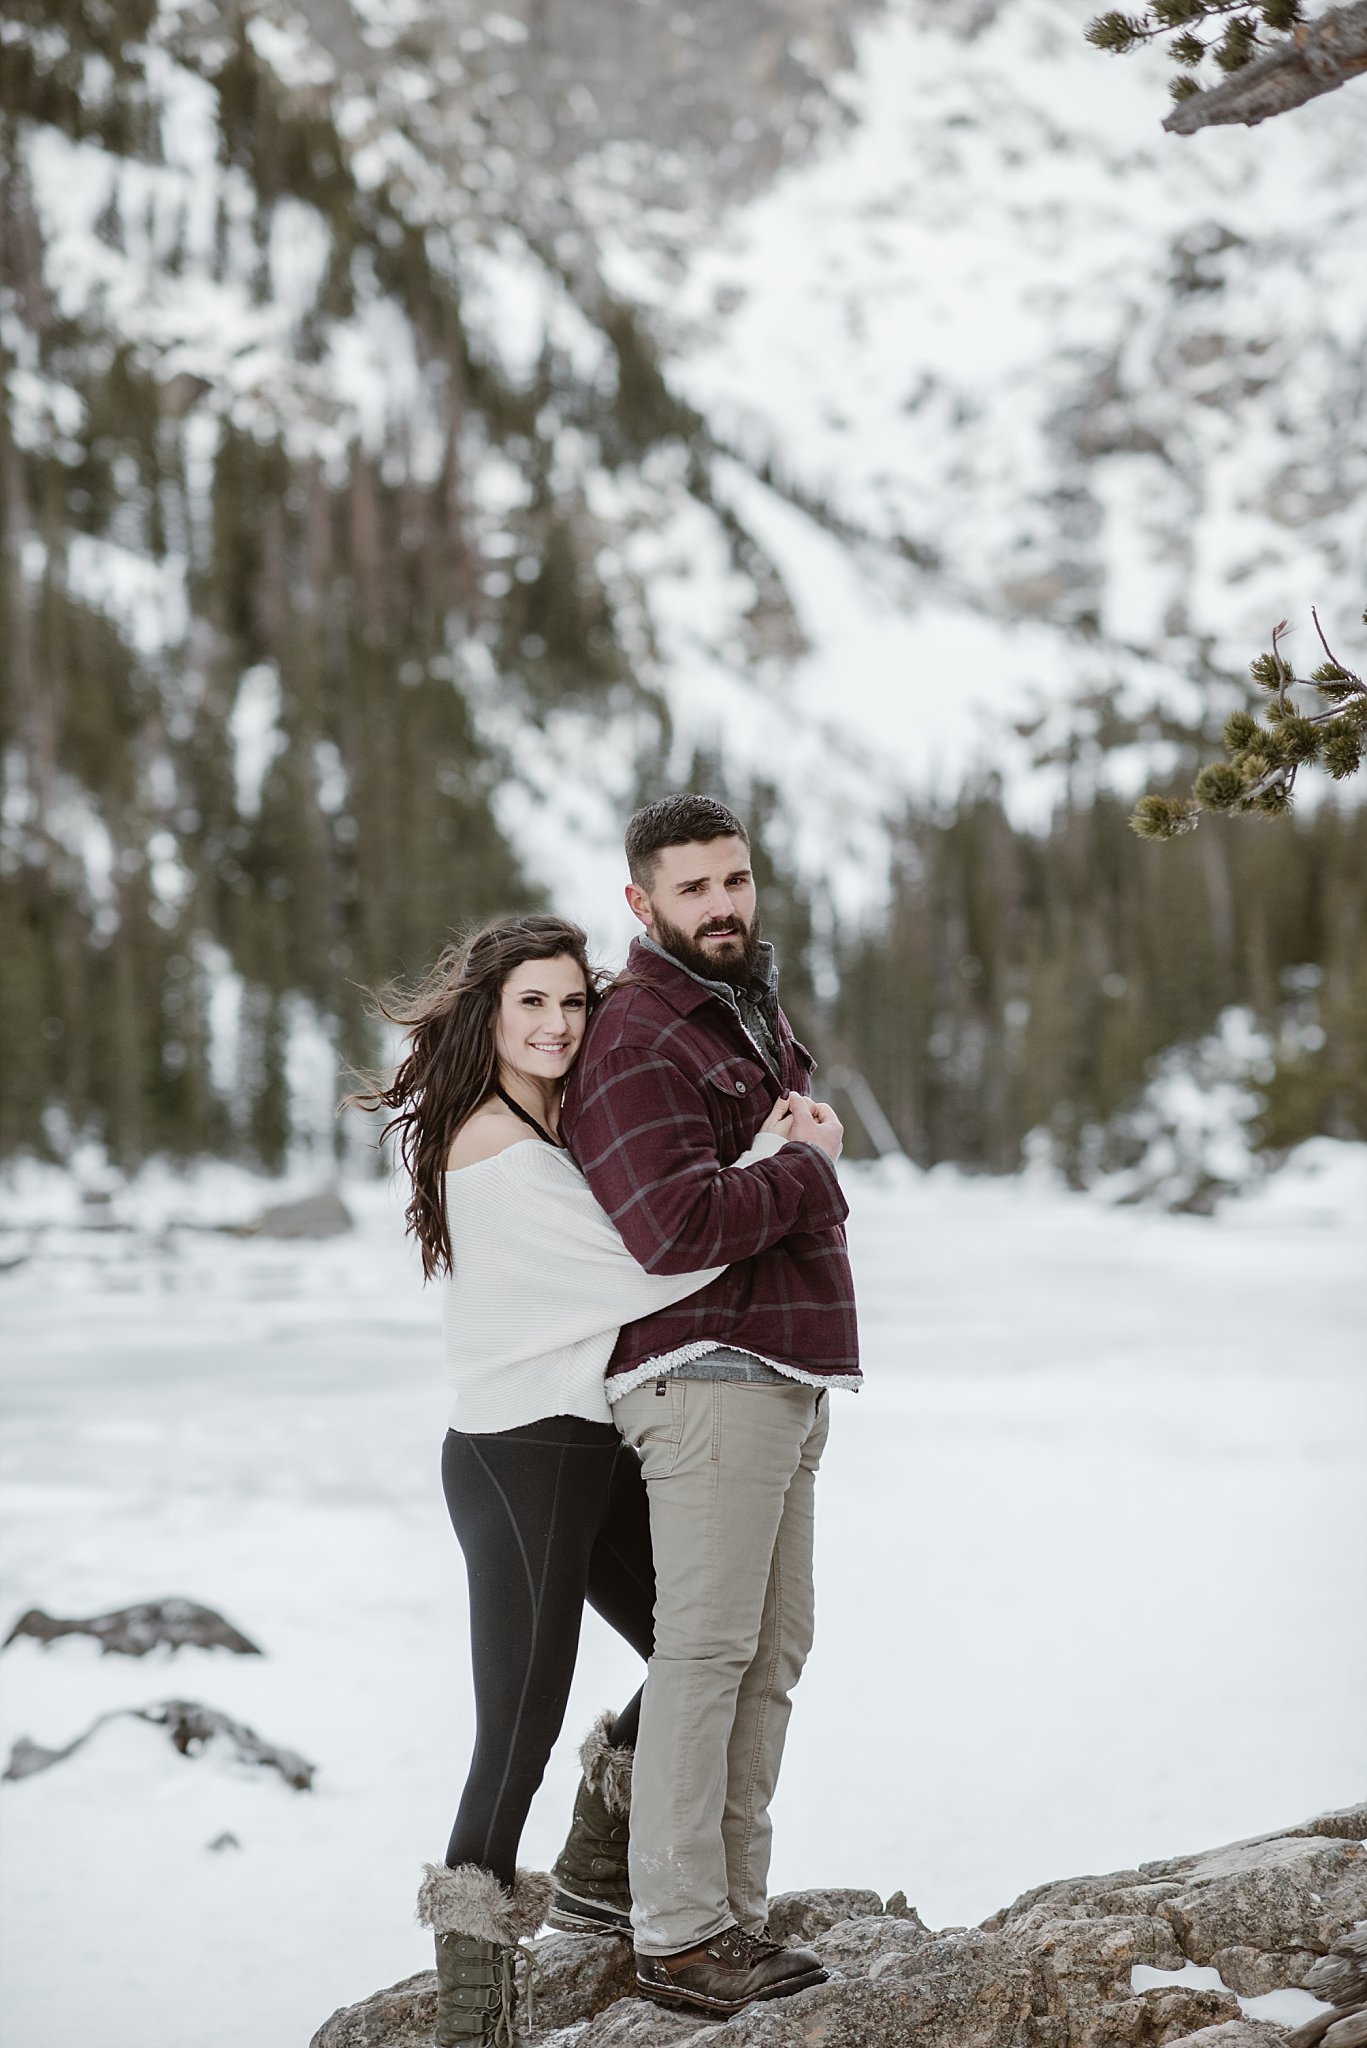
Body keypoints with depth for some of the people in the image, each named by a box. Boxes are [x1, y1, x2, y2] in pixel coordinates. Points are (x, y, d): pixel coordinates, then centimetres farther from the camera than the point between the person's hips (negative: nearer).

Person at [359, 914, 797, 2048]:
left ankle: (595, 1872, 36)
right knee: (520, 1731, -9)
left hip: (598, 1445, 10)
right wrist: (774, 1149, -12)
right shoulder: (489, 1142, -17)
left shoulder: (561, 1126, 13)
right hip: (518, 1456, -10)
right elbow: (656, 1264, -21)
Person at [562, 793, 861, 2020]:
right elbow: (681, 1227, -24)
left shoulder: (755, 1009, 17)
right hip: (710, 1376, -10)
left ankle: (736, 1911, 16)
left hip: (790, 1379, 10)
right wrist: (810, 1165, -12)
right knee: (706, 1649, -9)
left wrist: (797, 1134, 12)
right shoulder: (636, 1044, -13)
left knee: (774, 1647, 10)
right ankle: (676, 1935, -6)